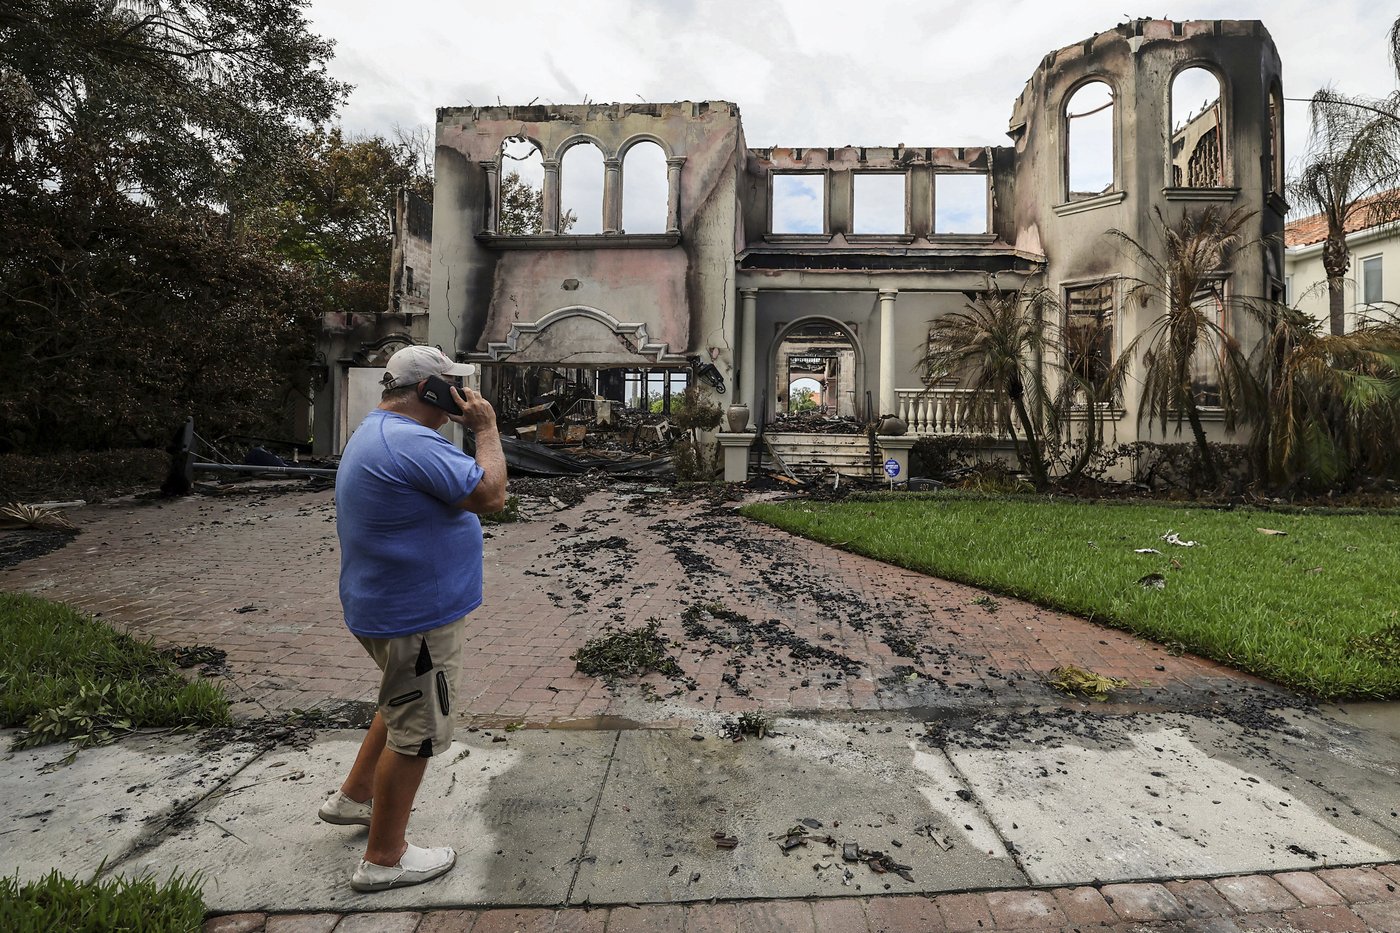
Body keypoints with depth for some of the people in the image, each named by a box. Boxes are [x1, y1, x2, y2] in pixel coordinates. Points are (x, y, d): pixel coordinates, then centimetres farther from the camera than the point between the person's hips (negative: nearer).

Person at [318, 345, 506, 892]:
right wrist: (486, 428, -16)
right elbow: (491, 496, -26)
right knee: (416, 732, 6)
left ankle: (353, 798, 46)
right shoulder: (412, 442, -26)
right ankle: (383, 860, 24)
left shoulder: (374, 433, 11)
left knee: (404, 705, 30)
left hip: (389, 606, 11)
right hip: (417, 615, -11)